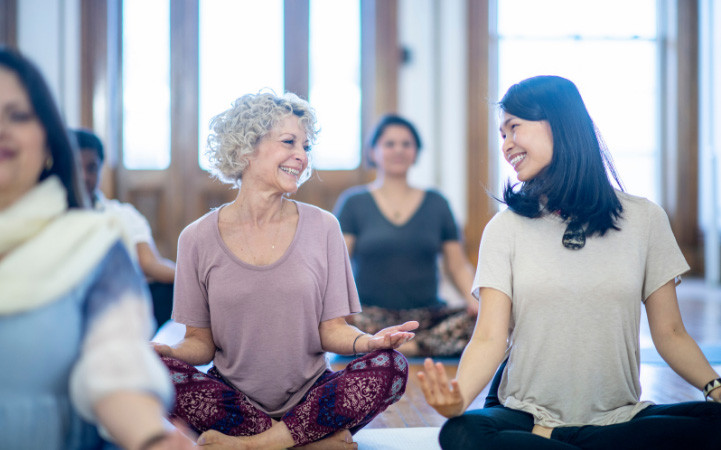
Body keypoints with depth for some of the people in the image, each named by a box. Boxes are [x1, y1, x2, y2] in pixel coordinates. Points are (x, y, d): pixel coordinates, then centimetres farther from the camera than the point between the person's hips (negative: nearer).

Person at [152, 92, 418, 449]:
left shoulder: (322, 228, 2)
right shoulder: (198, 239, 1)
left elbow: (331, 329, 0)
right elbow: (201, 341, 2)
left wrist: (369, 341, -22)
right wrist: (171, 351, -20)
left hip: (310, 395, 0)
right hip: (234, 399, 0)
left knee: (390, 365, -25)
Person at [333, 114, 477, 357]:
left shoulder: (436, 203, 15)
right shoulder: (353, 202, 10)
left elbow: (458, 266, 14)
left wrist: (473, 299, -8)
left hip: (428, 315, 2)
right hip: (372, 314, -2)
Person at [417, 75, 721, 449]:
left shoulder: (643, 219, 5)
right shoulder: (505, 227, 3)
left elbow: (670, 334, 7)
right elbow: (490, 337, -8)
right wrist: (457, 396, -29)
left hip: (620, 418, 2)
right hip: (526, 415, -2)